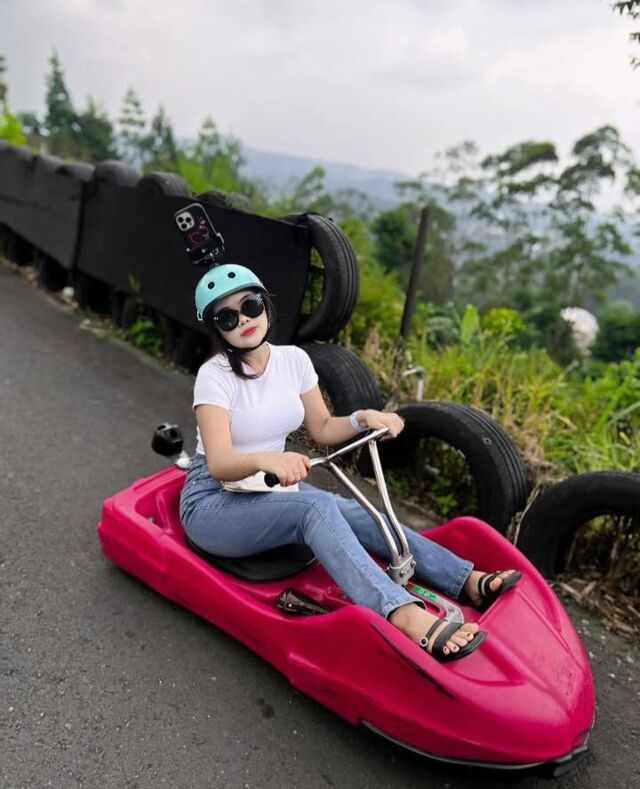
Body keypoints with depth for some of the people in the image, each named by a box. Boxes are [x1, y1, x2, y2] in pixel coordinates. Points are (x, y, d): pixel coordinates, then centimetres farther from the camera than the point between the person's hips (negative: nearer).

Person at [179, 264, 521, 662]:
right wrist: (263, 459, -49)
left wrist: (363, 417, -13)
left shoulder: (293, 359, -1)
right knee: (318, 507, -33)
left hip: (271, 493, 6)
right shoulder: (215, 375, -17)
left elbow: (323, 428, 7)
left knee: (358, 514, -21)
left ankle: (469, 580, -23)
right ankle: (409, 618, -47)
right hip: (213, 502, -5)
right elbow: (218, 464, -28)